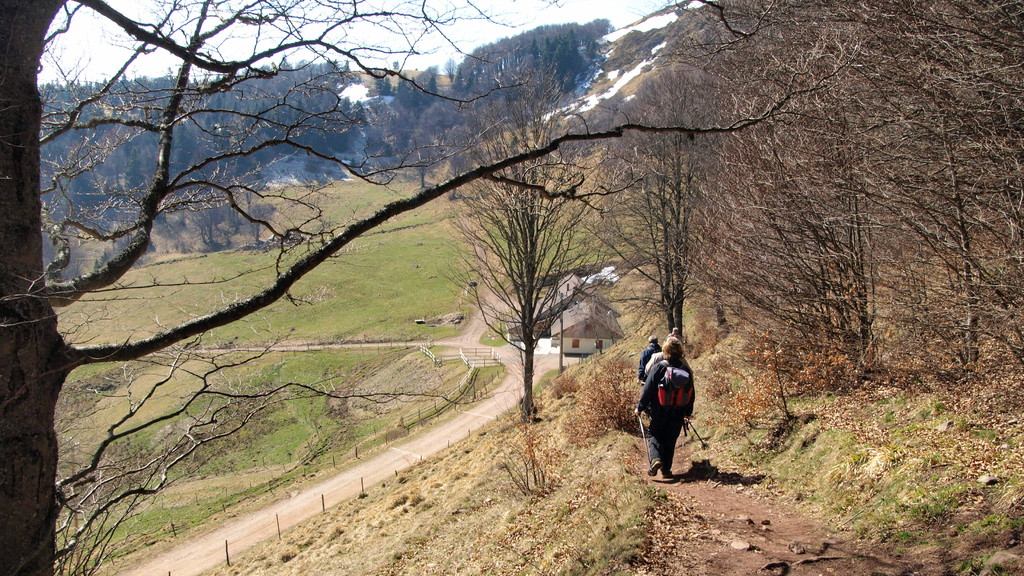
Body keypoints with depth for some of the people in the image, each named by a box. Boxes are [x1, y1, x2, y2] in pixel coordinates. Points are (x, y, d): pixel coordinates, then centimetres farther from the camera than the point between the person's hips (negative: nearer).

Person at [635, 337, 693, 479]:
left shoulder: (658, 367, -12)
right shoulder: (685, 369, -1)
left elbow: (648, 389, -11)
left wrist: (640, 407, -1)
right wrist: (688, 411, 20)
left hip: (659, 411, -3)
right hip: (677, 413, 3)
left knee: (655, 435, 9)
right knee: (670, 440, 12)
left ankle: (655, 459, -16)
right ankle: (666, 469, 13)